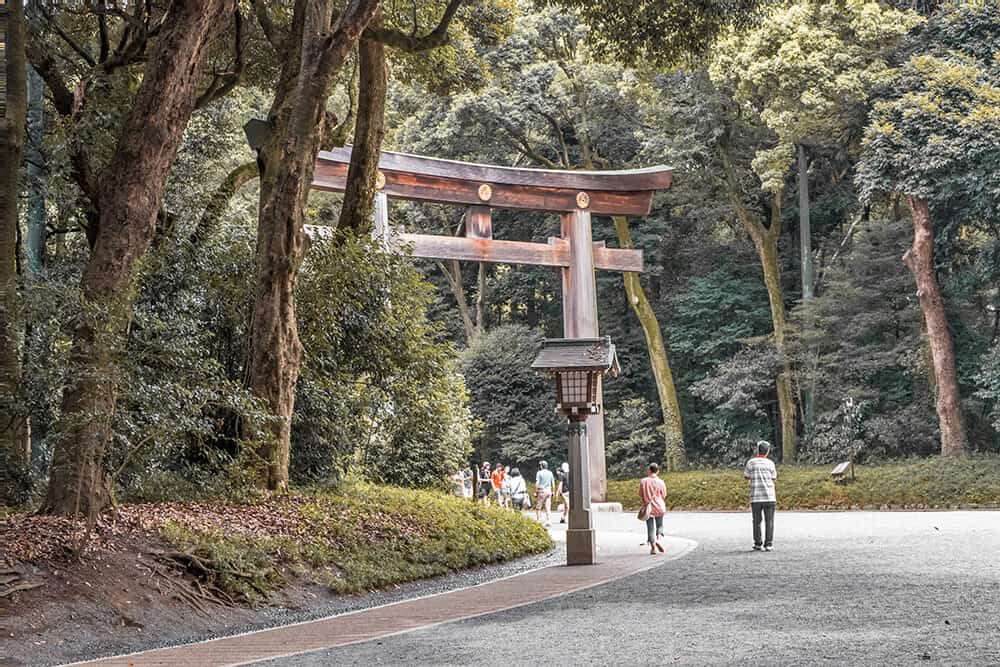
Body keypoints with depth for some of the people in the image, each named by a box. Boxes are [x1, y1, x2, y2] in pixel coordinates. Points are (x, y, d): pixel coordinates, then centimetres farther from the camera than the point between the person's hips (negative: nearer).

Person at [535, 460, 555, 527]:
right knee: (548, 507, 4)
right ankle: (549, 521, -4)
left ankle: (538, 520, 0)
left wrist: (535, 492, -5)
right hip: (548, 491, 5)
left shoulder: (539, 473, -6)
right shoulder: (550, 473, 10)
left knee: (538, 507, 3)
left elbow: (537, 483, -11)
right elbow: (552, 483, 12)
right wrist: (552, 491, 19)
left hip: (541, 491, -5)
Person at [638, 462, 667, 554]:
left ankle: (653, 547, 6)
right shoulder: (660, 482, -11)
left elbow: (640, 494, -1)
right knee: (660, 525, 17)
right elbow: (664, 495, -2)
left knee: (650, 527, 8)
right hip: (659, 507, 0)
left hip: (648, 508, 0)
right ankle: (658, 540, -7)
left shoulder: (643, 481, -8)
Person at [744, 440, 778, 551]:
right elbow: (774, 478, 11)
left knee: (757, 521, 8)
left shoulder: (751, 462, -2)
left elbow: (746, 477, 10)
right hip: (769, 497, 0)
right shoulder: (770, 463, 0)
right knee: (769, 521, 3)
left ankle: (758, 544, 8)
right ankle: (768, 544, -1)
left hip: (755, 497, 0)